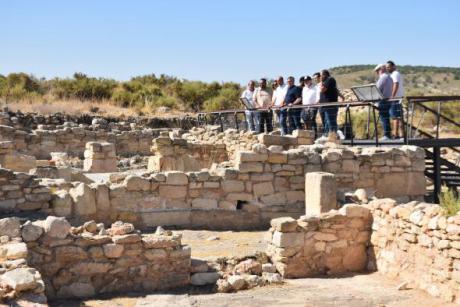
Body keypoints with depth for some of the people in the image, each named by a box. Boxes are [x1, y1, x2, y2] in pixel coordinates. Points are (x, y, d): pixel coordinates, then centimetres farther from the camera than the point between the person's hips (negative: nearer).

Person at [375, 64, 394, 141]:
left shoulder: (383, 77, -10)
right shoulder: (389, 77, 21)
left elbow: (378, 88, -14)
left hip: (383, 100, -10)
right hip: (388, 99, 10)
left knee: (384, 118, -9)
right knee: (386, 118, 12)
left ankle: (386, 135, -12)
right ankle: (388, 135, 14)